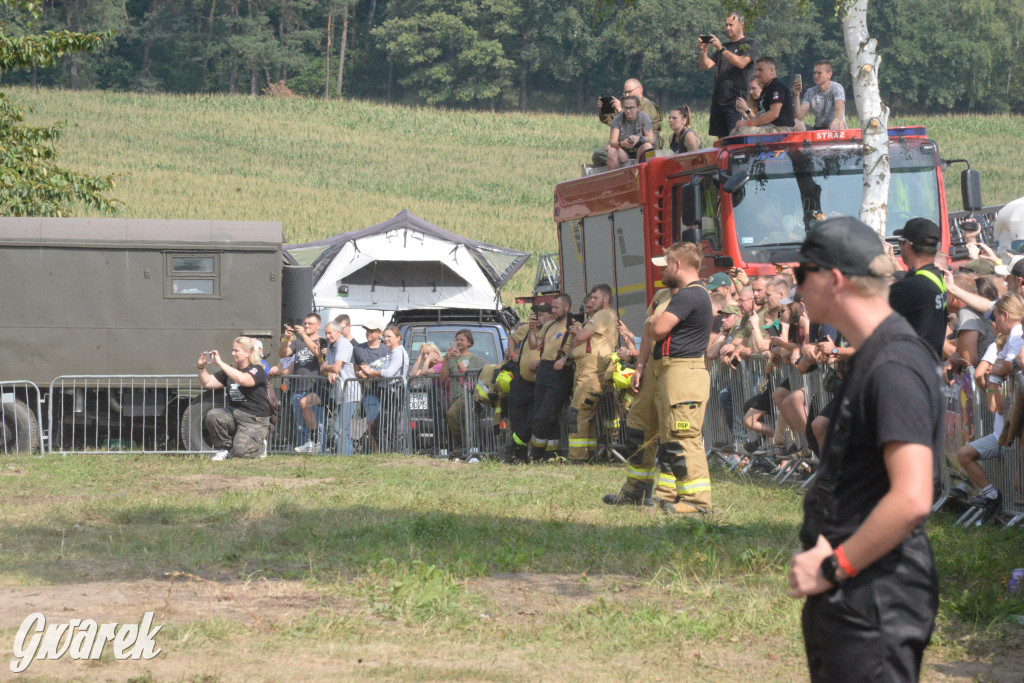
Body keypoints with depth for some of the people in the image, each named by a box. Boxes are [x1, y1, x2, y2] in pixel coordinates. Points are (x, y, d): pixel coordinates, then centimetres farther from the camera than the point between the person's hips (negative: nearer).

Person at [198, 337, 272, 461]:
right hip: (233, 414, 6)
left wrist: (220, 363, -27)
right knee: (212, 416, -25)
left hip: (254, 421, -6)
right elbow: (207, 382, 16)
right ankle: (225, 448, -2)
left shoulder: (257, 370, -8)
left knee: (240, 452, -23)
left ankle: (260, 447, 13)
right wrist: (201, 367, -4)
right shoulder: (230, 371, 14)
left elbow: (242, 379, -30)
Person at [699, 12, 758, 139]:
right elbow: (705, 66, 12)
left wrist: (721, 49, -20)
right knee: (721, 140, 4)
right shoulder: (724, 46, 21)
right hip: (719, 99, 6)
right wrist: (703, 51, -7)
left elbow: (741, 63, -15)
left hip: (737, 99, -6)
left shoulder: (750, 44, 4)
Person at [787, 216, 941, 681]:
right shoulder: (869, 358, 15)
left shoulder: (894, 367, -19)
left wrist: (832, 568, -20)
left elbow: (911, 499, -28)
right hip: (847, 598, 10)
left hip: (875, 603, -10)